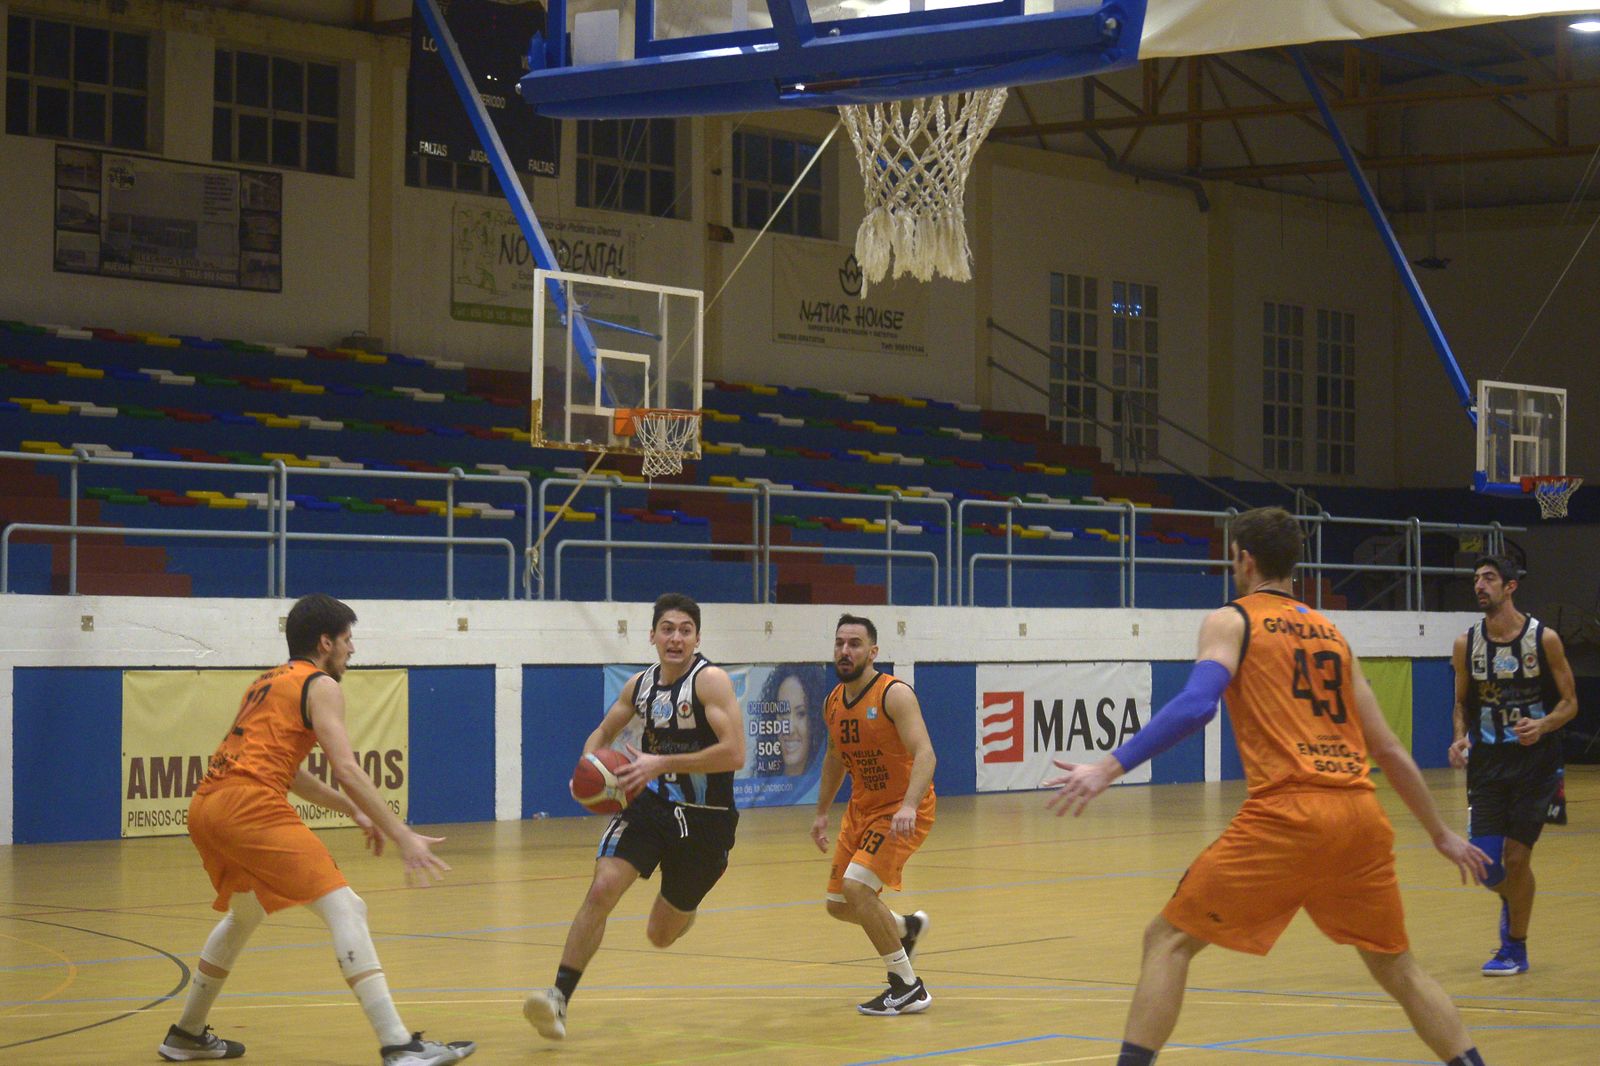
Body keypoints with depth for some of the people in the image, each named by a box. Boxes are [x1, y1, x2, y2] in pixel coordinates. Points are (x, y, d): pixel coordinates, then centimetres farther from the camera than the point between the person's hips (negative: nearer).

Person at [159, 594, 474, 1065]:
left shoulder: (267, 683, 29)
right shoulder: (319, 686, 3)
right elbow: (346, 770, -8)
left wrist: (353, 810, 32)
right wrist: (403, 835, -10)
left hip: (205, 807, 9)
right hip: (249, 806, -9)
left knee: (244, 915, 32)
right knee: (345, 908, -12)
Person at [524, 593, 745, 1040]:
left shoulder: (711, 681, -16)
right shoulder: (640, 685, 3)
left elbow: (734, 754, -25)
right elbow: (602, 734, 18)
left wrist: (661, 763, -25)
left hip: (704, 817, -3)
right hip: (650, 803, 3)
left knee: (661, 935, 12)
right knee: (602, 887, -23)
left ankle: (684, 907, 51)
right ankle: (559, 997, -21)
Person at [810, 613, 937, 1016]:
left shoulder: (894, 694, -20)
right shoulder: (833, 703, 3)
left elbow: (924, 753, -31)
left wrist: (908, 807, -44)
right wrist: (822, 812, 21)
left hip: (903, 811, -8)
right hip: (862, 808, 8)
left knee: (857, 886, -24)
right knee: (839, 905, 11)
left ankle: (907, 987, -12)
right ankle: (907, 927, 41)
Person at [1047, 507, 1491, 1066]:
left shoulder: (1231, 621, 7)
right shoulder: (1333, 634, 23)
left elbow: (1195, 705, -13)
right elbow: (1388, 751, 23)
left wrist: (1111, 766, -15)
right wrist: (1441, 834, 30)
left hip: (1287, 815, -5)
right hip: (1360, 812, 5)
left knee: (1168, 940, 4)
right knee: (1396, 966, 21)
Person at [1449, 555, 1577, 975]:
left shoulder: (1544, 639, -6)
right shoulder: (1466, 644, 2)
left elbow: (1569, 702, 0)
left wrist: (1543, 725, -20)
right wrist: (1461, 738, -7)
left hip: (1535, 761, -3)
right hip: (1487, 763, 3)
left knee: (1516, 858, -4)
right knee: (1486, 866, -4)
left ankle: (1515, 948, 15)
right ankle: (1512, 901, 33)